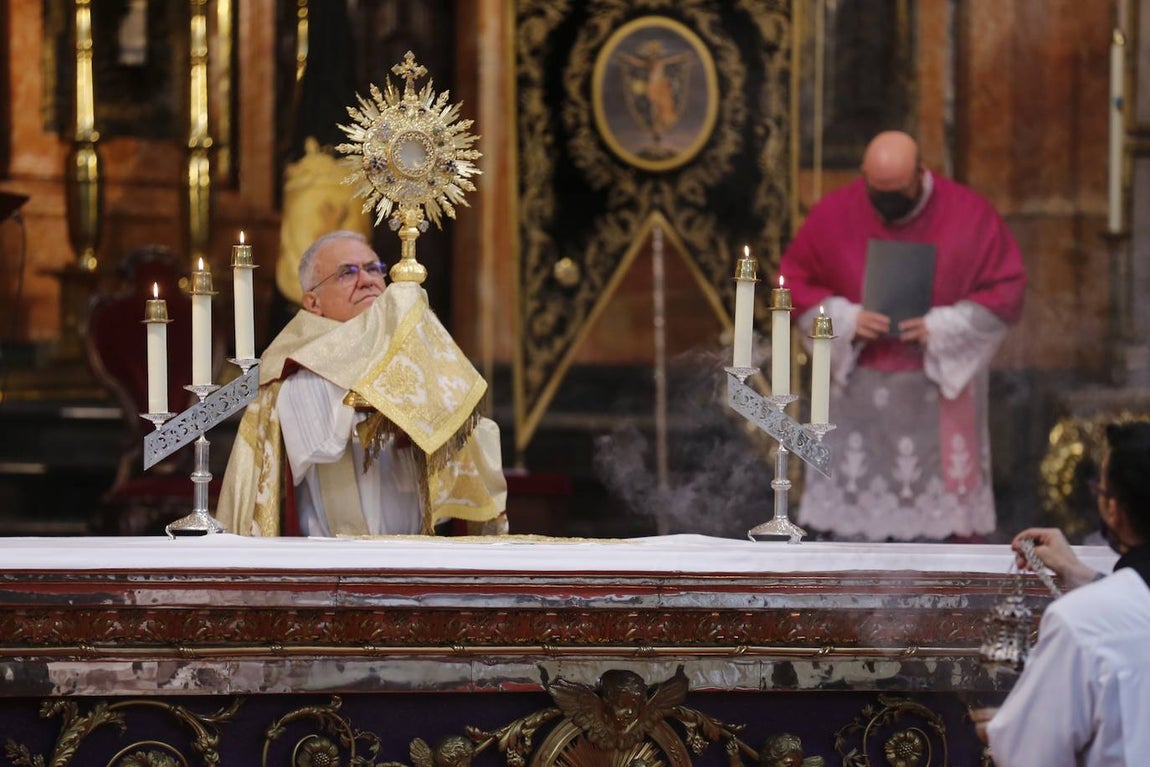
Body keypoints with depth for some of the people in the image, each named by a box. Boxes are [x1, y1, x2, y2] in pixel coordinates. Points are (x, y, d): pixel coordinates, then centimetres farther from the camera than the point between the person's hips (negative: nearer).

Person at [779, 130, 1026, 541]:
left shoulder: (969, 215, -8)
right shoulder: (834, 214, -3)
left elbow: (1005, 289, -5)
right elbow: (794, 281, 4)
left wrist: (942, 328, -18)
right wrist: (845, 319, -14)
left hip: (944, 381, -1)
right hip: (858, 384, 1)